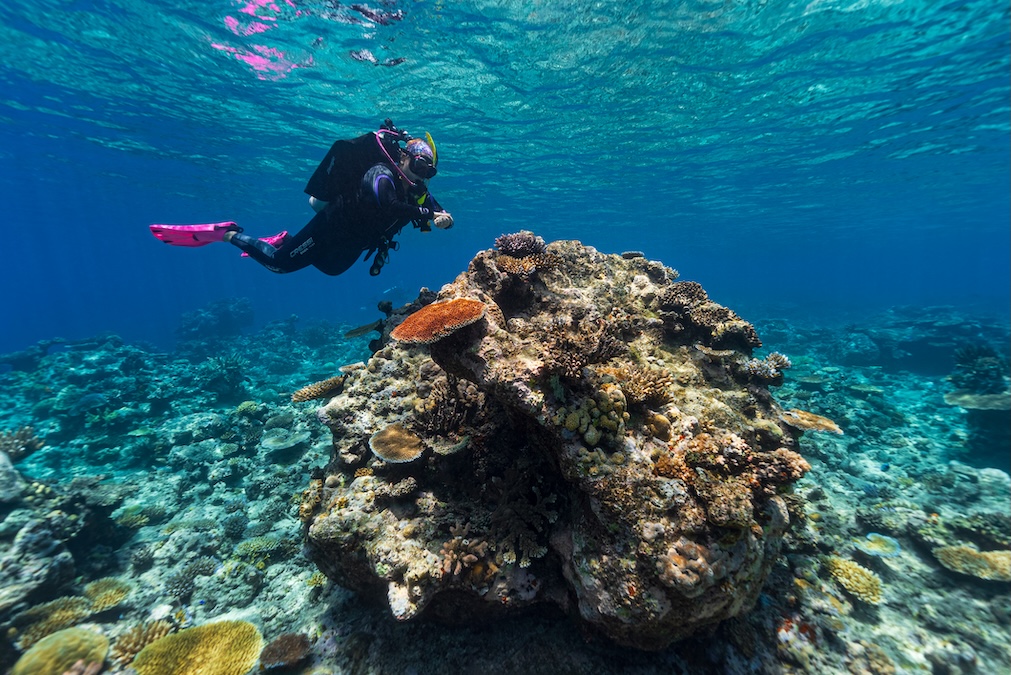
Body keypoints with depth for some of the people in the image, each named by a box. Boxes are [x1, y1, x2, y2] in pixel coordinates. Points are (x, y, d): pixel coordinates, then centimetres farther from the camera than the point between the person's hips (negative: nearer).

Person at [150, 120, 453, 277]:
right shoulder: (381, 174, -27)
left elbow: (436, 211, -2)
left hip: (351, 243, 9)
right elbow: (386, 205, -46)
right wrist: (426, 214, -46)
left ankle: (284, 240, 46)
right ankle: (225, 233, 16)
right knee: (280, 263, -2)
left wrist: (442, 219, -24)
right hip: (331, 227, -8)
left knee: (330, 268, 32)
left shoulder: (416, 189, -2)